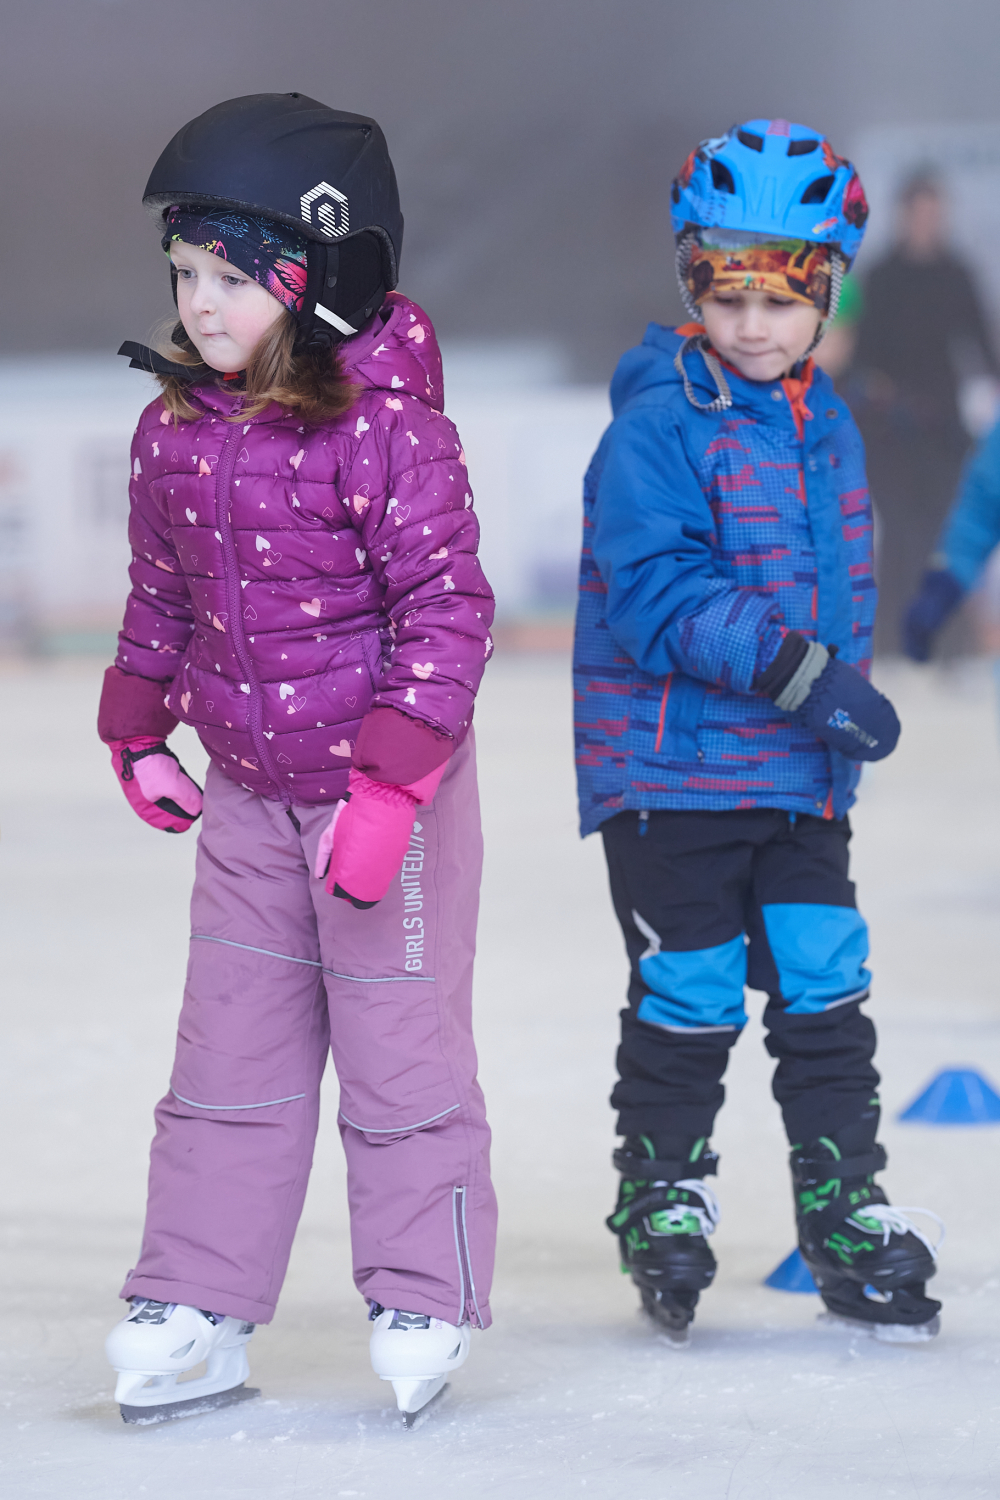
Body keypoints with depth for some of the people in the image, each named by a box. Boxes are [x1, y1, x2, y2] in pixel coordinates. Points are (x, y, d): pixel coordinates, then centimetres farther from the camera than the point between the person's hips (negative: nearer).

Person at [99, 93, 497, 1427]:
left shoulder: (383, 431, -20)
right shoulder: (174, 432, 0)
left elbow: (448, 610, -20)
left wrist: (389, 782, -23)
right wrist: (138, 733, 20)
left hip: (389, 785, -6)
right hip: (248, 794, 6)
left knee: (400, 1046, 2)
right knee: (229, 1053, 9)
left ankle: (425, 1305, 15)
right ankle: (194, 1314, 14)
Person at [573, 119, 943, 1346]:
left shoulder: (827, 429, 11)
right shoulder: (658, 428, -13)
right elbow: (655, 593, -22)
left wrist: (840, 696, 22)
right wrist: (798, 672, -28)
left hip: (801, 780, 6)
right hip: (673, 773, -6)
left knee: (826, 993, 5)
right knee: (688, 1002, 1)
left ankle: (846, 1213, 13)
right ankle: (663, 1202, 19)